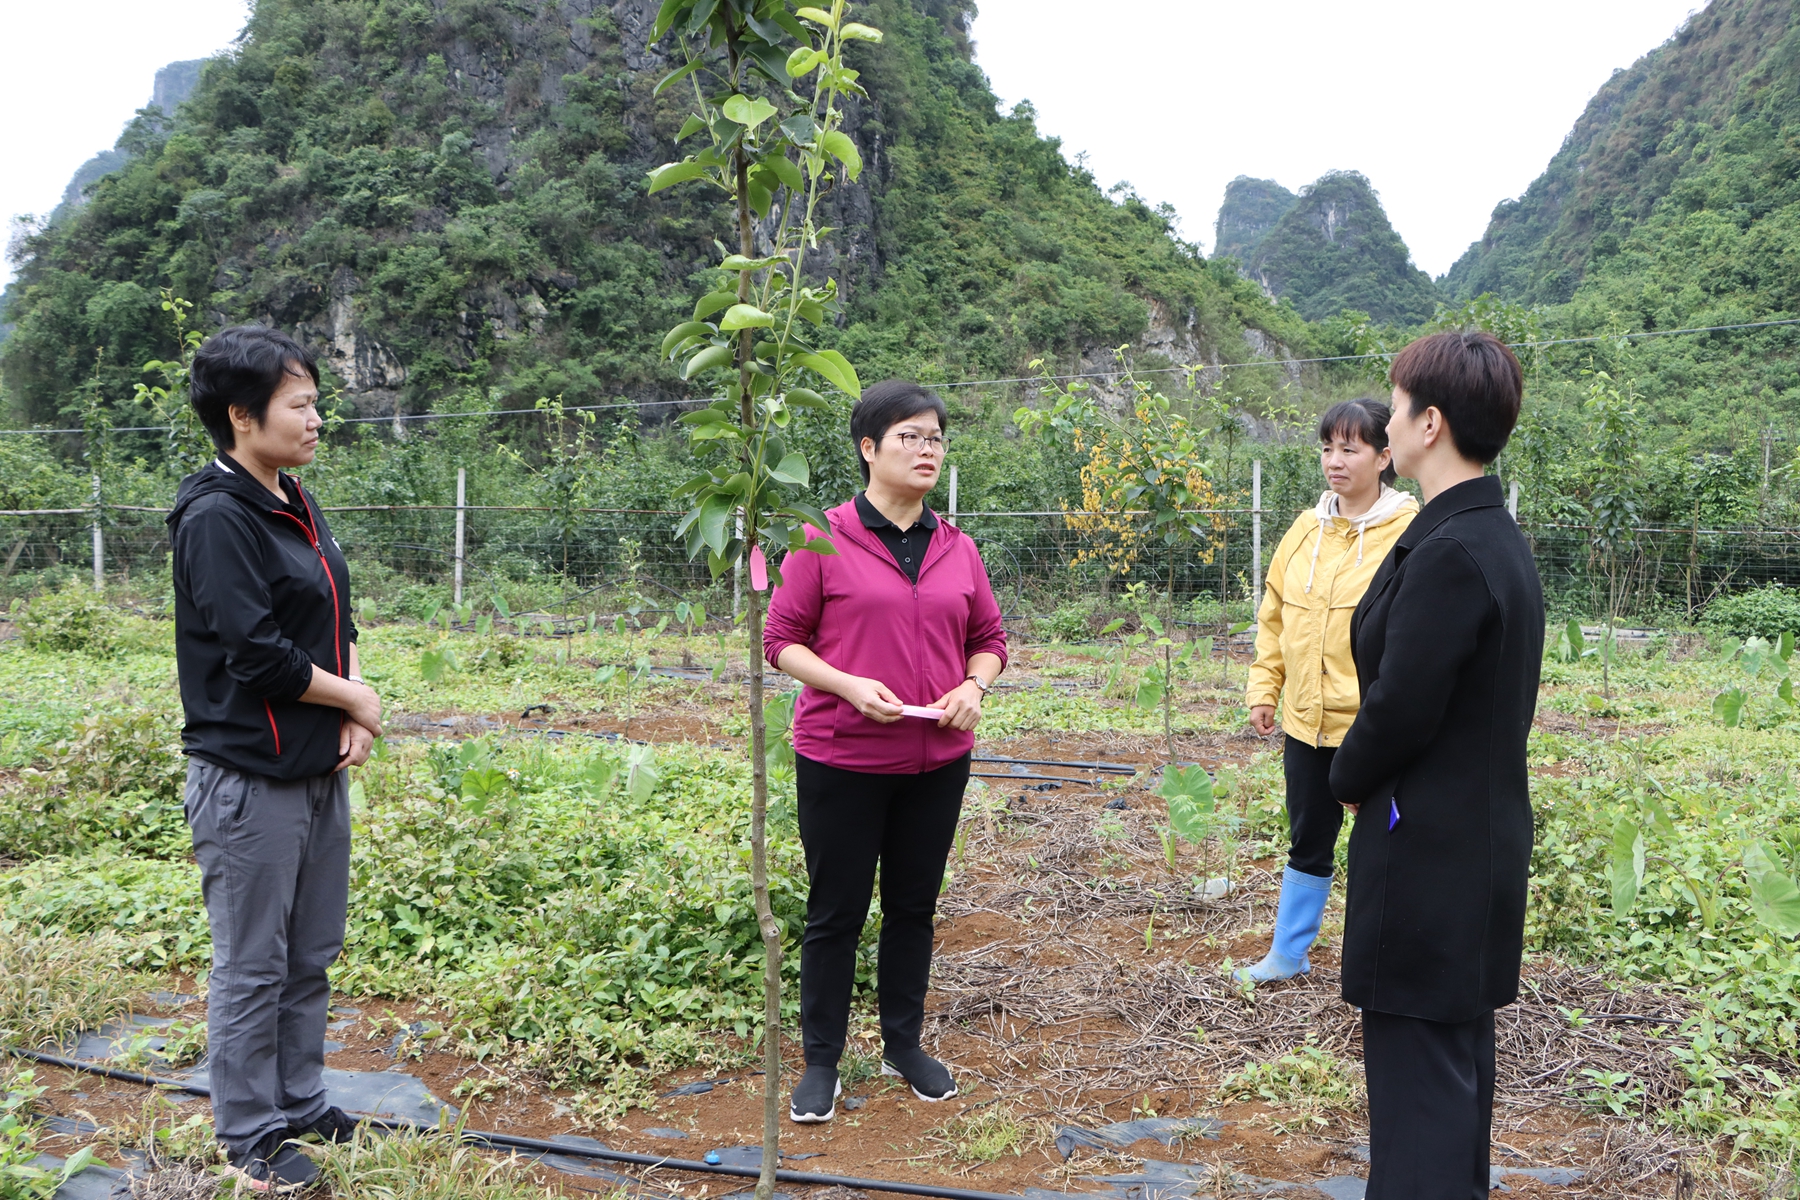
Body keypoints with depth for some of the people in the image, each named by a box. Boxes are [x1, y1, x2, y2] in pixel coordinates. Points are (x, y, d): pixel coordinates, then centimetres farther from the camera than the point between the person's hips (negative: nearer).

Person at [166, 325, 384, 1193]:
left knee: (310, 956, 18)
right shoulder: (216, 519, -17)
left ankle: (300, 1104, 34)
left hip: (318, 771, 8)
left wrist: (353, 713, -3)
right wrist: (354, 697, -9)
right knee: (252, 967, 6)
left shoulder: (295, 505, 10)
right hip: (249, 781, -8)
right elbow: (257, 654, -22)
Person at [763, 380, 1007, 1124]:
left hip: (937, 762, 4)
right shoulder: (824, 540, -7)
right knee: (836, 911, 7)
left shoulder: (957, 549, 6)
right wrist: (849, 685, -20)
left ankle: (903, 1046, 33)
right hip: (841, 760, -4)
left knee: (914, 906, 16)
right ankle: (821, 1063, 22)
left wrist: (975, 686, -8)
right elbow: (782, 641, -5)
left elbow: (989, 638, 13)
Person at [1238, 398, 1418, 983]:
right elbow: (1275, 614, 13)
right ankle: (1288, 954, 35)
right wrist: (1263, 688, 9)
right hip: (1306, 720, 6)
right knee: (1307, 842, 19)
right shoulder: (1307, 528, 7)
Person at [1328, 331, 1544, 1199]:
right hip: (1480, 836, 10)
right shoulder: (1497, 538, 9)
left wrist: (1348, 779, -3)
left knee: (1421, 1071, 0)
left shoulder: (1450, 552, -22)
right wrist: (1359, 776, 9)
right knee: (1457, 1056, 22)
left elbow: (1401, 708, -22)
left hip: (1428, 856, -10)